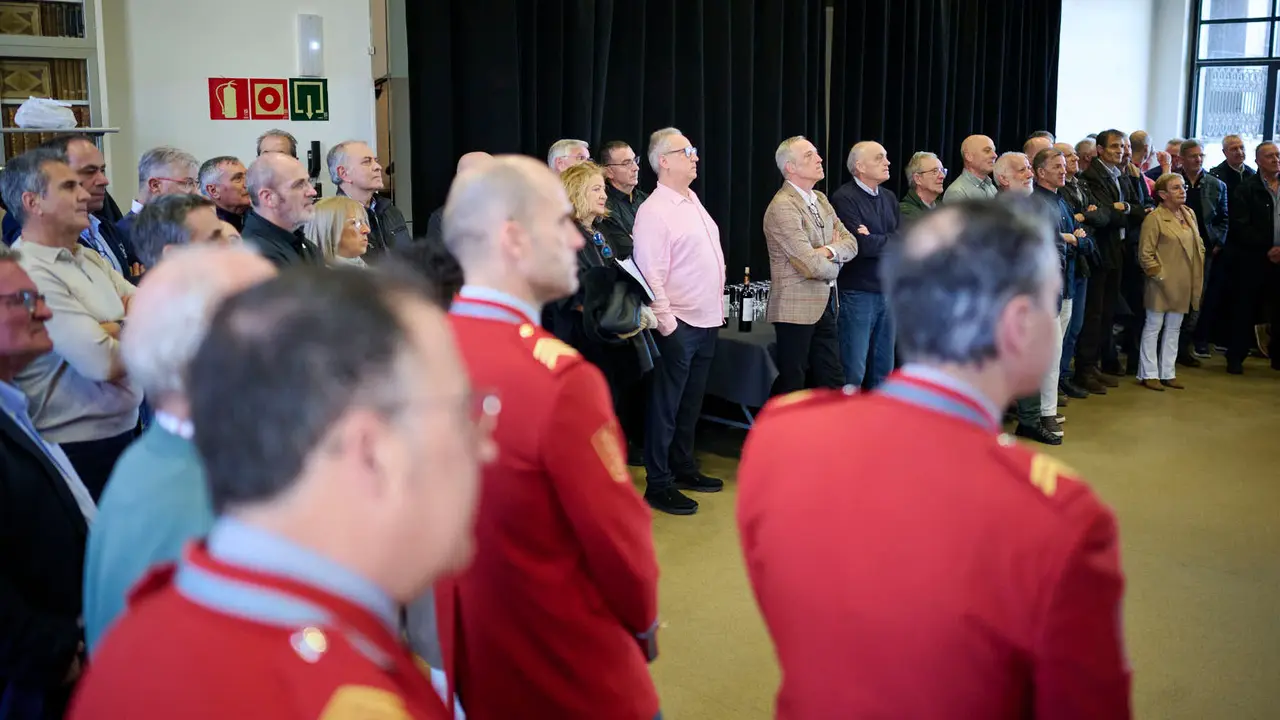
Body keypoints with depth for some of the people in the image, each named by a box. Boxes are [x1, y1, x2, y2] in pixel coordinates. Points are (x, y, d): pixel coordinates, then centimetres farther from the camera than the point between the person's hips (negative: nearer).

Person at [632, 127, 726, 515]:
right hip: (679, 324, -8)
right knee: (666, 406, 0)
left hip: (707, 320, 8)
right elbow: (651, 274, -19)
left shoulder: (692, 200, 13)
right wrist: (667, 323, -21)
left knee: (691, 402, 18)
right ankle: (658, 484, 8)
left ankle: (683, 468, 31)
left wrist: (717, 308, 17)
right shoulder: (654, 211, -14)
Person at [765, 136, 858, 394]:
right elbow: (813, 265, -22)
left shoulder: (820, 199, 11)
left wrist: (829, 251, -14)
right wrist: (834, 261, -1)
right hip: (797, 308, -8)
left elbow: (850, 243, 7)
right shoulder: (782, 207, -17)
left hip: (826, 305, 8)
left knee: (832, 382, 11)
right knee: (792, 385, 4)